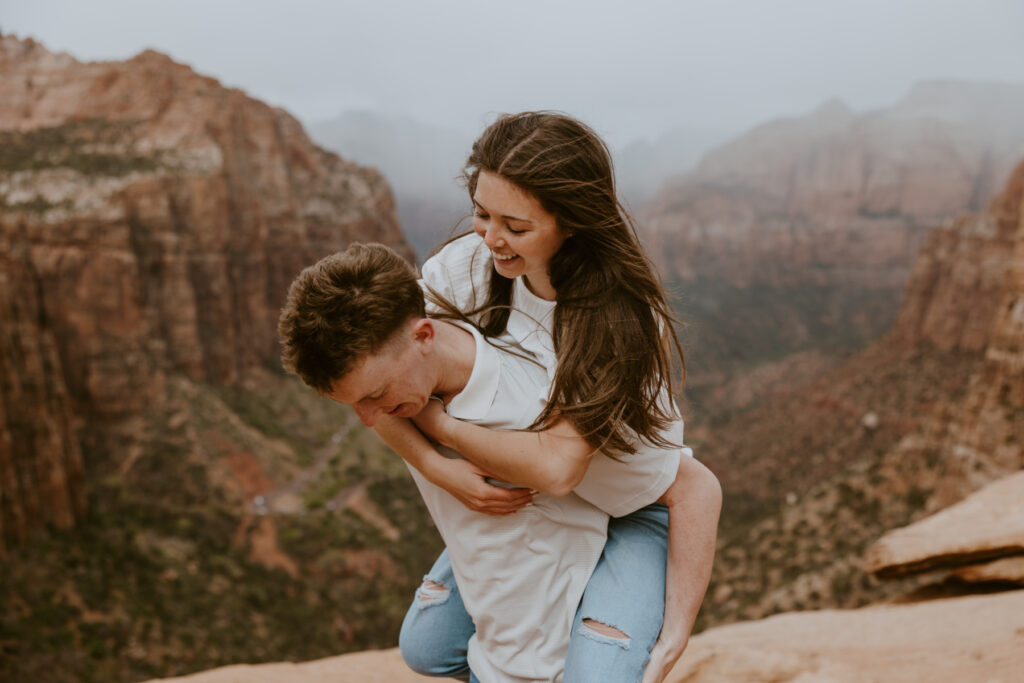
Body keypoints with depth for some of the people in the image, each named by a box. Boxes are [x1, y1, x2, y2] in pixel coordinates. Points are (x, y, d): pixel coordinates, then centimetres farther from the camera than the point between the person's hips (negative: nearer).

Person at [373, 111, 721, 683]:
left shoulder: (623, 320, -32)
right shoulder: (470, 265, -20)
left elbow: (556, 465, -40)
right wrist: (437, 467, -26)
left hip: (634, 511, -3)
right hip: (524, 500, 4)